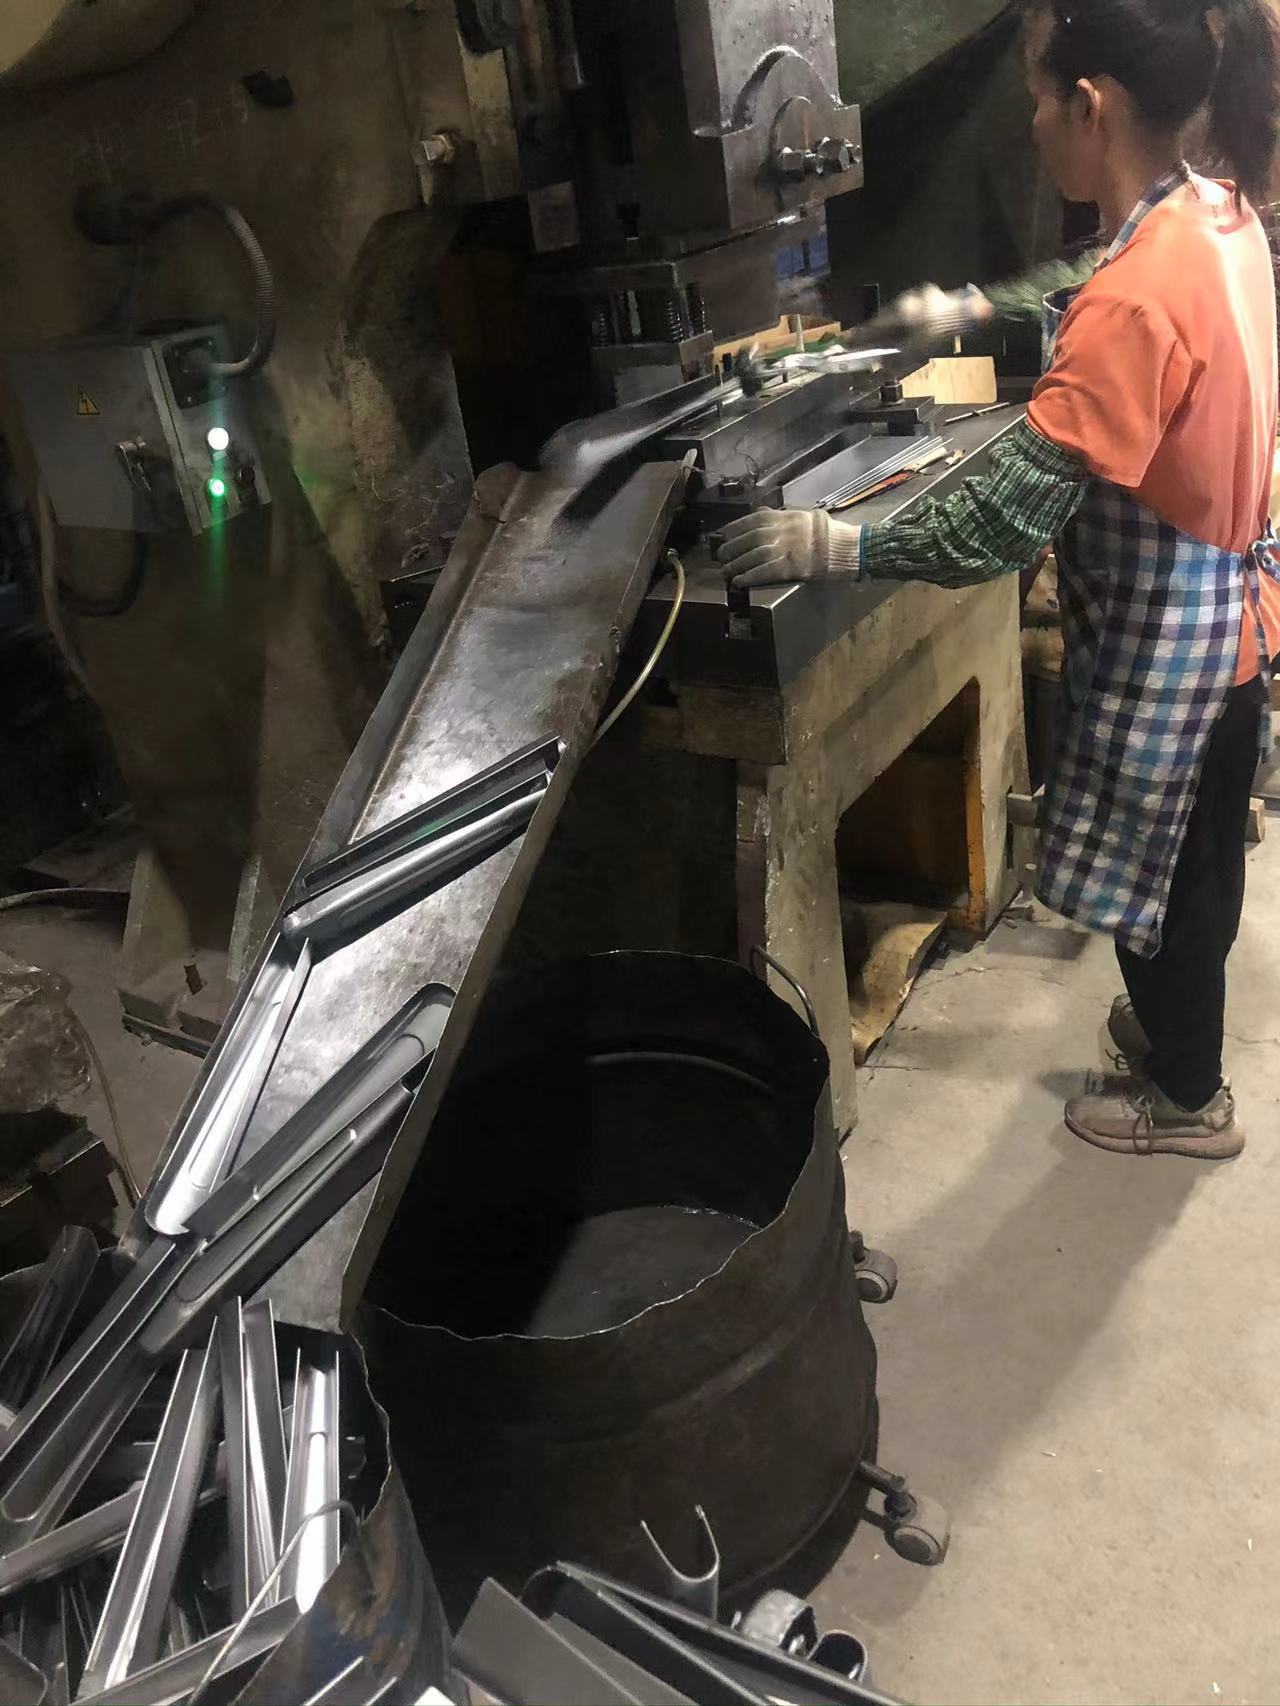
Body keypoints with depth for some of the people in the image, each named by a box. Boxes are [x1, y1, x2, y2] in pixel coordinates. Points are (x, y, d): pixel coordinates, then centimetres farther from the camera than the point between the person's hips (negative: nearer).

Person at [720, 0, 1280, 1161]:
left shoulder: (1135, 302, -30)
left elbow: (1004, 525, -33)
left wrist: (830, 546, -28)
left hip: (1165, 642, -9)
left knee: (1161, 876, 13)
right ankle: (1179, 1021, 52)